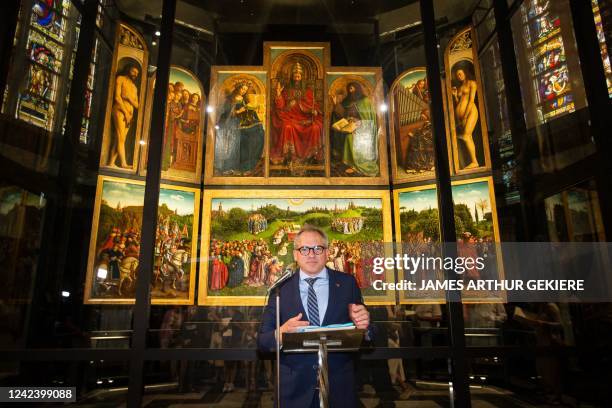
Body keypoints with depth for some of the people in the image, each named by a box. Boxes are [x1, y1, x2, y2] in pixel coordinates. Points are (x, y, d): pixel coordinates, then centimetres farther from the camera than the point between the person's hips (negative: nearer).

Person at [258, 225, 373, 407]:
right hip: (294, 388, 0)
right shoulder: (281, 288, -3)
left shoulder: (347, 283, -2)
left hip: (339, 387, 1)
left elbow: (368, 337, 0)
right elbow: (262, 340, -4)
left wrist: (363, 325, -23)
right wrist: (281, 333, -25)